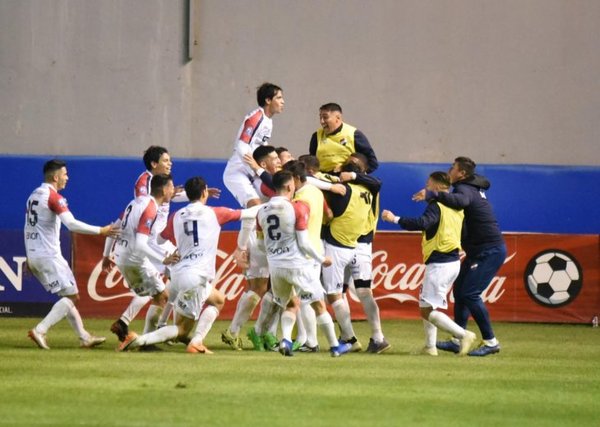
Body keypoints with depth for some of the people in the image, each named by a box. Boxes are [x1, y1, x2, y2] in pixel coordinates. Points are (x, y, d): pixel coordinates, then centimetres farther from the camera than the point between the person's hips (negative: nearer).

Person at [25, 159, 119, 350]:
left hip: (33, 255, 9)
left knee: (68, 296, 15)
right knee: (71, 296, -6)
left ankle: (84, 337, 15)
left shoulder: (33, 196, 15)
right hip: (49, 256, -9)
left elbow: (28, 228, 20)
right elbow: (72, 224, -23)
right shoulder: (55, 197, -12)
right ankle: (40, 330, -16)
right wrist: (101, 231, -17)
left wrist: (30, 258, 25)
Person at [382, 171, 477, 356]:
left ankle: (463, 334, -16)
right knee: (427, 305, 19)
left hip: (439, 263, -9)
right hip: (454, 262, 9)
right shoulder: (456, 206, 13)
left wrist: (395, 219, -28)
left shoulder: (436, 206, -13)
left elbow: (422, 223, -30)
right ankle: (430, 346, 15)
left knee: (427, 310, -7)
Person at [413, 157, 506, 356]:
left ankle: (490, 342, -9)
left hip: (490, 252, -11)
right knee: (459, 290, 12)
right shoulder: (472, 188, 16)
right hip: (478, 251, 11)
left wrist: (433, 195, -48)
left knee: (470, 293, -14)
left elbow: (460, 201, -41)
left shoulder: (465, 189, -18)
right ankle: (458, 341, 15)